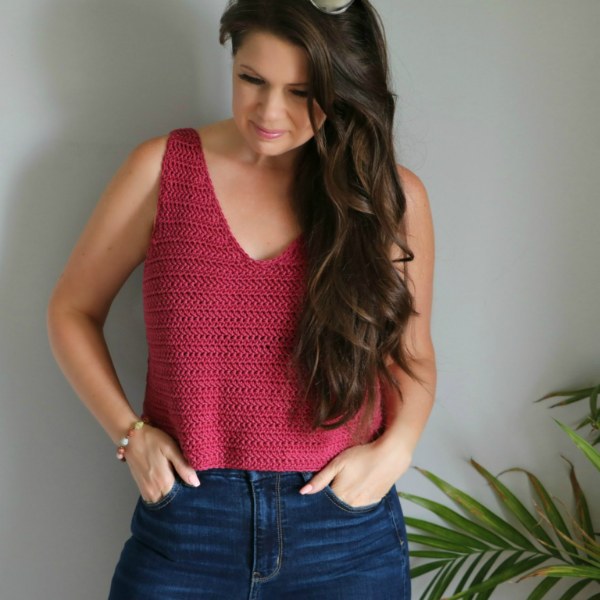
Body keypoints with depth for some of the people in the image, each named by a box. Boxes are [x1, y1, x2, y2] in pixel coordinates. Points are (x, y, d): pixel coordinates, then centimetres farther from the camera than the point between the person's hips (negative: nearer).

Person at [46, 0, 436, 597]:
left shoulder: (392, 196, -3)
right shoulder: (165, 167, -4)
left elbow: (412, 354, 9)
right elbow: (73, 310, 5)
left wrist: (395, 448, -8)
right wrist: (129, 431, -6)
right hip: (184, 525, 0)